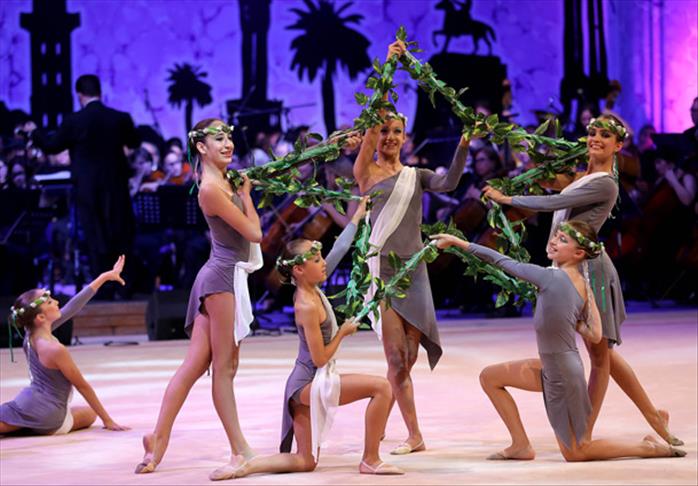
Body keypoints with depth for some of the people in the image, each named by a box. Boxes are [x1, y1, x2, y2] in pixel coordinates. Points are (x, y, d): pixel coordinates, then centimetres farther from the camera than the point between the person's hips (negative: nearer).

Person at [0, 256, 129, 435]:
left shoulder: (32, 333, -3)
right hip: (47, 422, -6)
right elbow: (82, 386, -15)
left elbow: (74, 306, 3)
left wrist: (105, 276, 9)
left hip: (25, 405, 6)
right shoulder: (54, 349, -24)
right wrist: (107, 420, -5)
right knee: (90, 412, 23)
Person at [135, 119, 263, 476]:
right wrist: (245, 194, 1)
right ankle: (240, 448, 2)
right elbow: (254, 232, -12)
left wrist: (243, 188, 15)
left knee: (195, 363, 6)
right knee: (224, 366, -3)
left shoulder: (222, 181, 13)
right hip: (224, 276, -9)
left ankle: (159, 438, 4)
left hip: (220, 276, 9)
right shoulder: (212, 189, -16)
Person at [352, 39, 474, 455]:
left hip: (414, 270, 4)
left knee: (409, 356, 2)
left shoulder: (417, 176, 12)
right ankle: (414, 436, -4)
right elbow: (371, 121, -10)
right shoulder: (366, 172, 2)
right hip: (381, 268, -4)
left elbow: (448, 183, -8)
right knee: (397, 356, -9)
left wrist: (464, 146, -23)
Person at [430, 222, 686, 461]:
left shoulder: (552, 278, -25)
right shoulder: (582, 284, -2)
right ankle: (521, 445, 15)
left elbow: (502, 261, -16)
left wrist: (457, 241, -7)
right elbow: (594, 335, 0)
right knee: (489, 377, 14)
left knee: (576, 453, 8)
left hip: (562, 376, -9)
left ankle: (649, 447, 12)